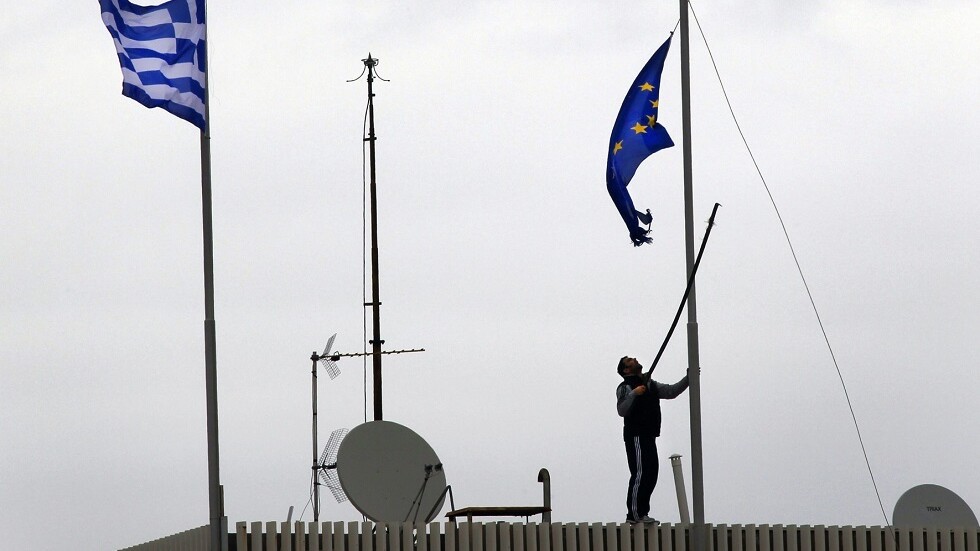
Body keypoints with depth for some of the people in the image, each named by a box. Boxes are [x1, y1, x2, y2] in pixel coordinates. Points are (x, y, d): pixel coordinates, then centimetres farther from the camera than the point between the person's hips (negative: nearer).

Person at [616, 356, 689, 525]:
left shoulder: (650, 385, 19)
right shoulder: (625, 387, -6)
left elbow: (671, 392, 19)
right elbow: (622, 410, -18)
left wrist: (689, 378, 9)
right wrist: (633, 394, -31)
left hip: (648, 437, 9)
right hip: (635, 436, -9)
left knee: (651, 473, 7)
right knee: (640, 473, -13)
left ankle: (642, 512, 12)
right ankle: (634, 514, -13)